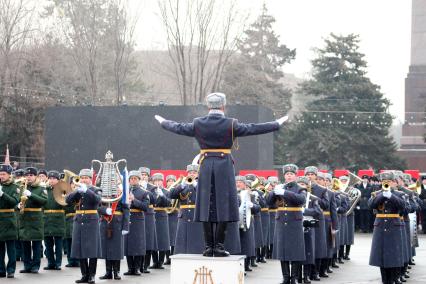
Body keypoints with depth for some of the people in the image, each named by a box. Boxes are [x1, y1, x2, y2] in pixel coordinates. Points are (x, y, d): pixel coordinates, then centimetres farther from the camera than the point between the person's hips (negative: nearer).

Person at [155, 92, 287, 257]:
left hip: (206, 166, 2)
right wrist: (277, 124, 8)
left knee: (207, 206, 6)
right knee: (223, 206, 1)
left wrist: (163, 122, 35)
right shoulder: (231, 125, -5)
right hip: (224, 166, -2)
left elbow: (178, 128, 16)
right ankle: (219, 246, -1)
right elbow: (253, 129, -2)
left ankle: (209, 246, 6)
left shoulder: (198, 124, 3)